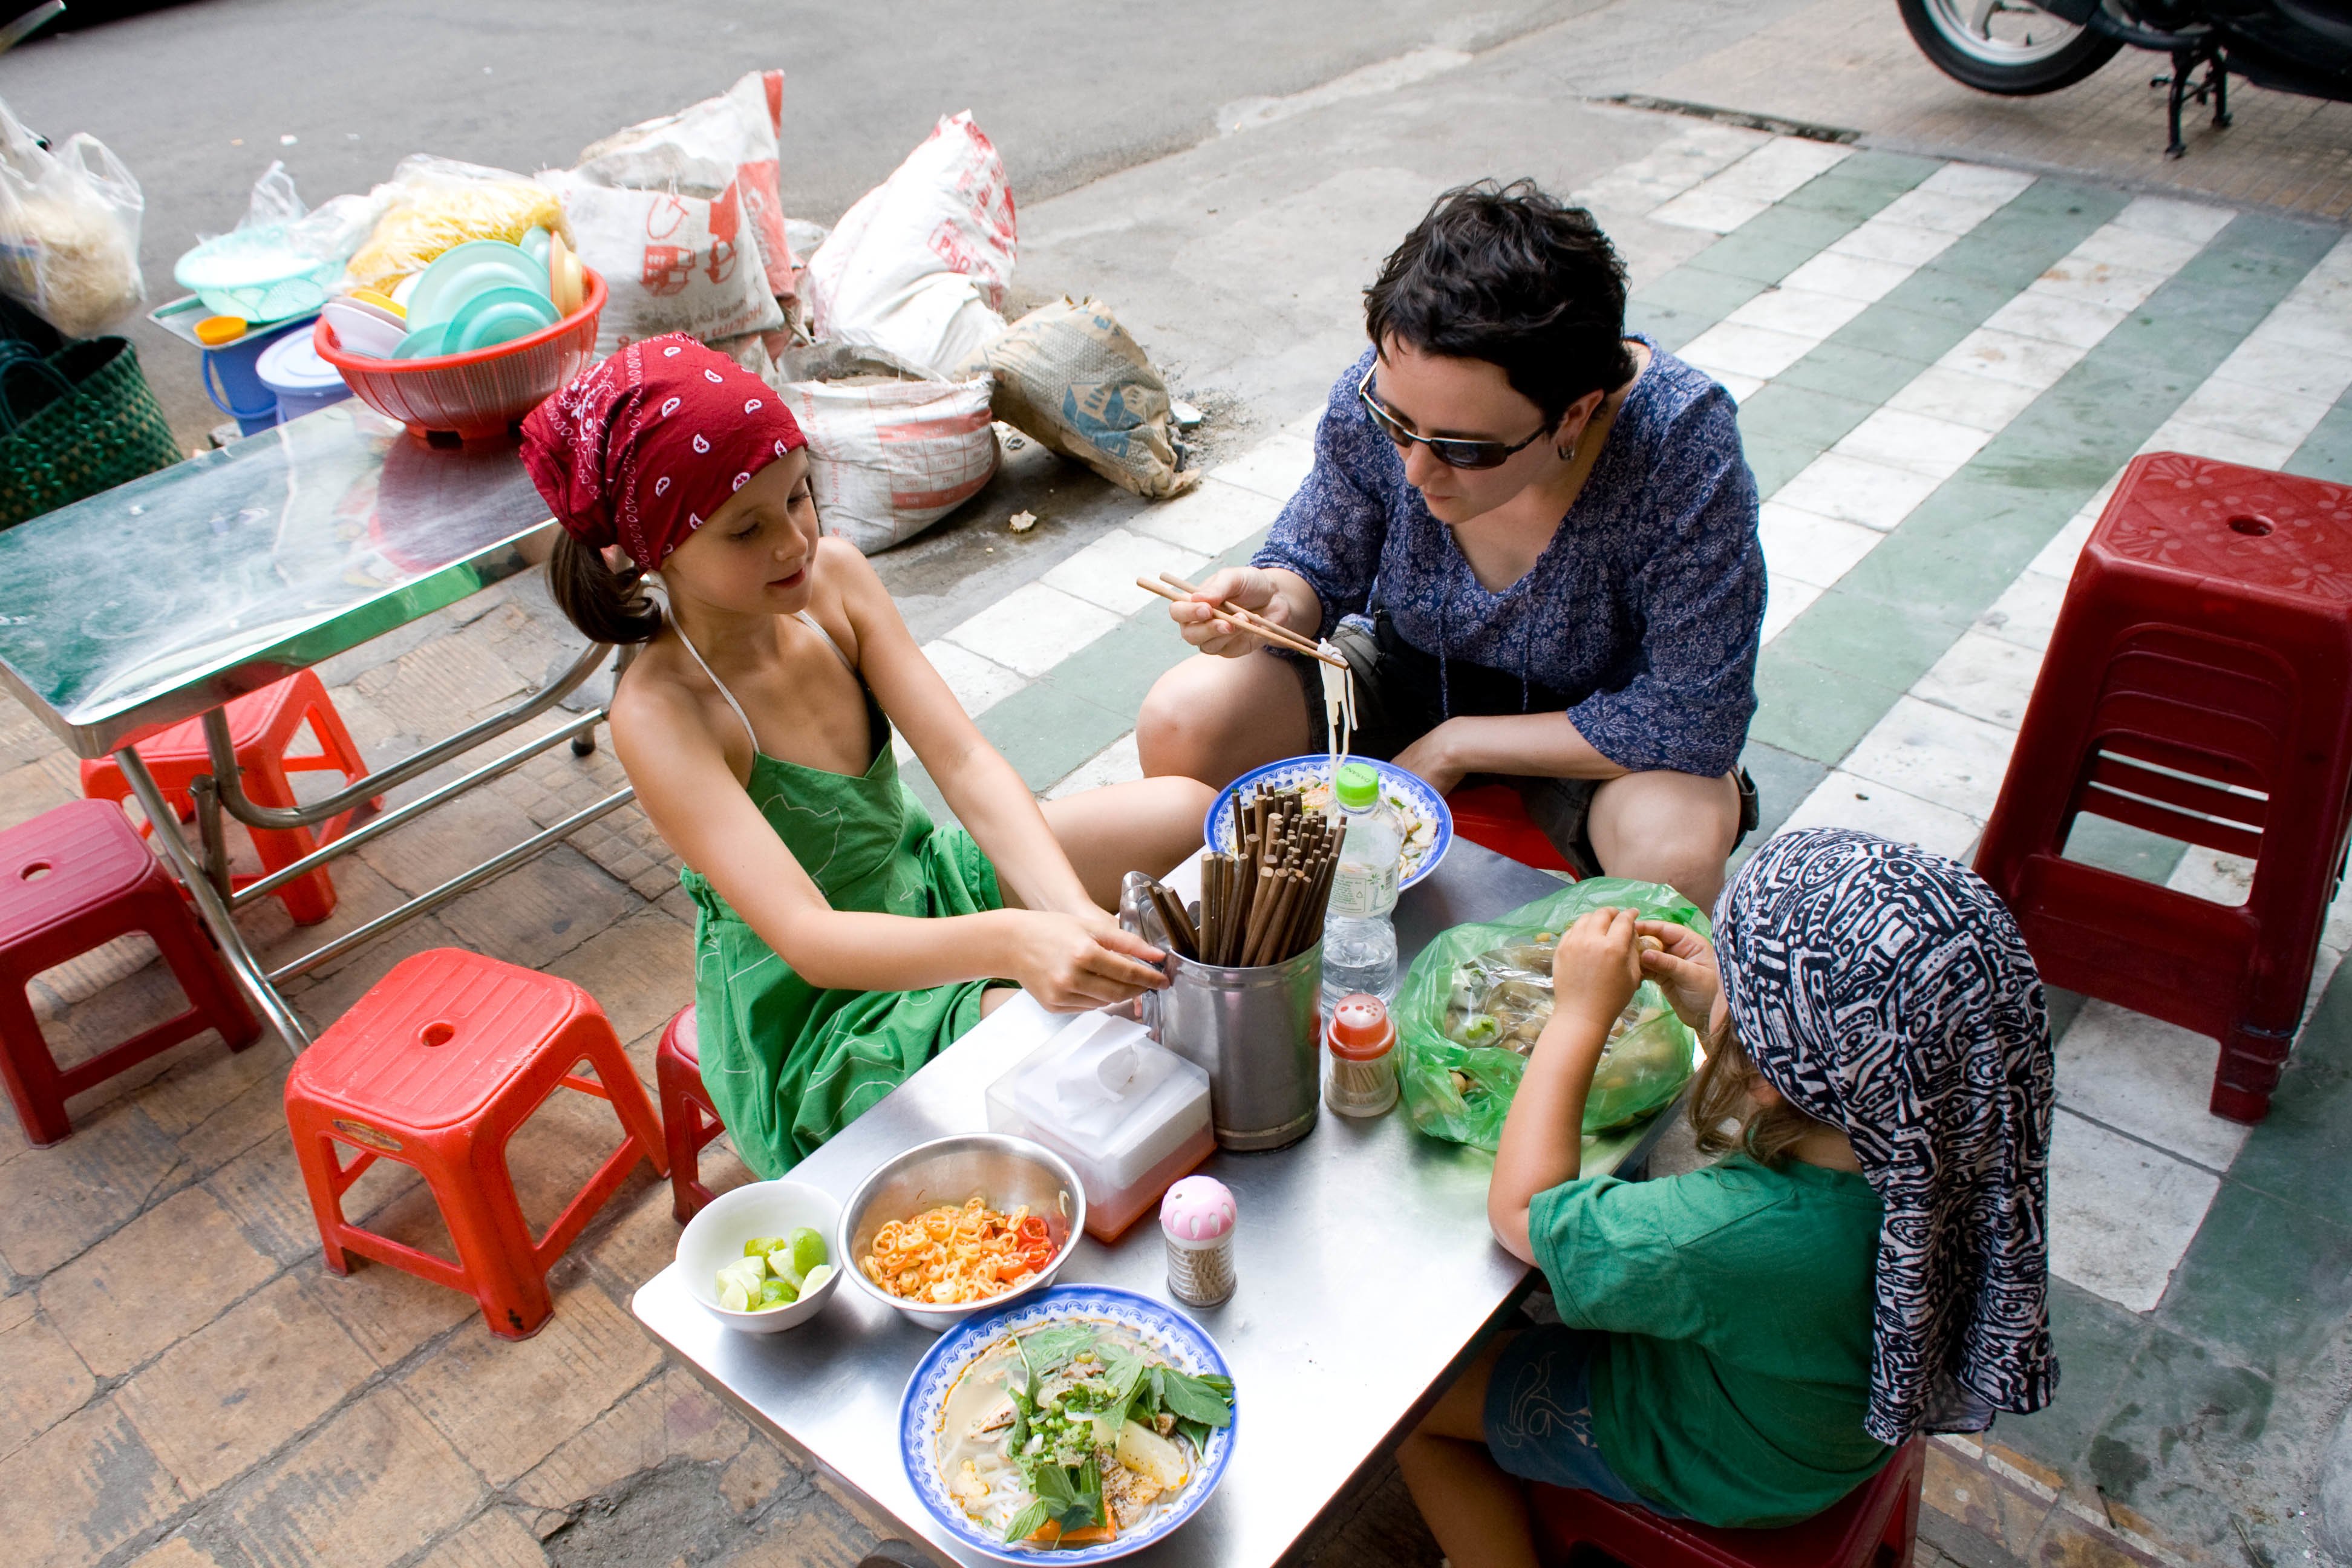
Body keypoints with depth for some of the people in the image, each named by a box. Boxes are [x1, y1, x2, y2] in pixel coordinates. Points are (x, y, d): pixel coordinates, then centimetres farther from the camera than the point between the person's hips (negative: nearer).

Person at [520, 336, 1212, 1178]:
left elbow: (966, 762, -17)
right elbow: (807, 939, -38)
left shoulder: (831, 576, -12)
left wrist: (1072, 912, -34)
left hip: (918, 886, 6)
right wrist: (1012, 943, -55)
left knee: (1186, 811, -4)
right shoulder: (658, 713, -29)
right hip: (812, 1008, -6)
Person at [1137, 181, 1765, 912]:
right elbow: (1318, 565, -6)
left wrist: (1455, 745, -24)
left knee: (1678, 848, -35)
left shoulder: (1683, 445, -33)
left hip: (1599, 724, -2)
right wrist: (1277, 601, -32)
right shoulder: (1377, 396, -23)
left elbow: (1695, 721, -28)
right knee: (1179, 724, -19)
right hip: (1408, 670, 3)